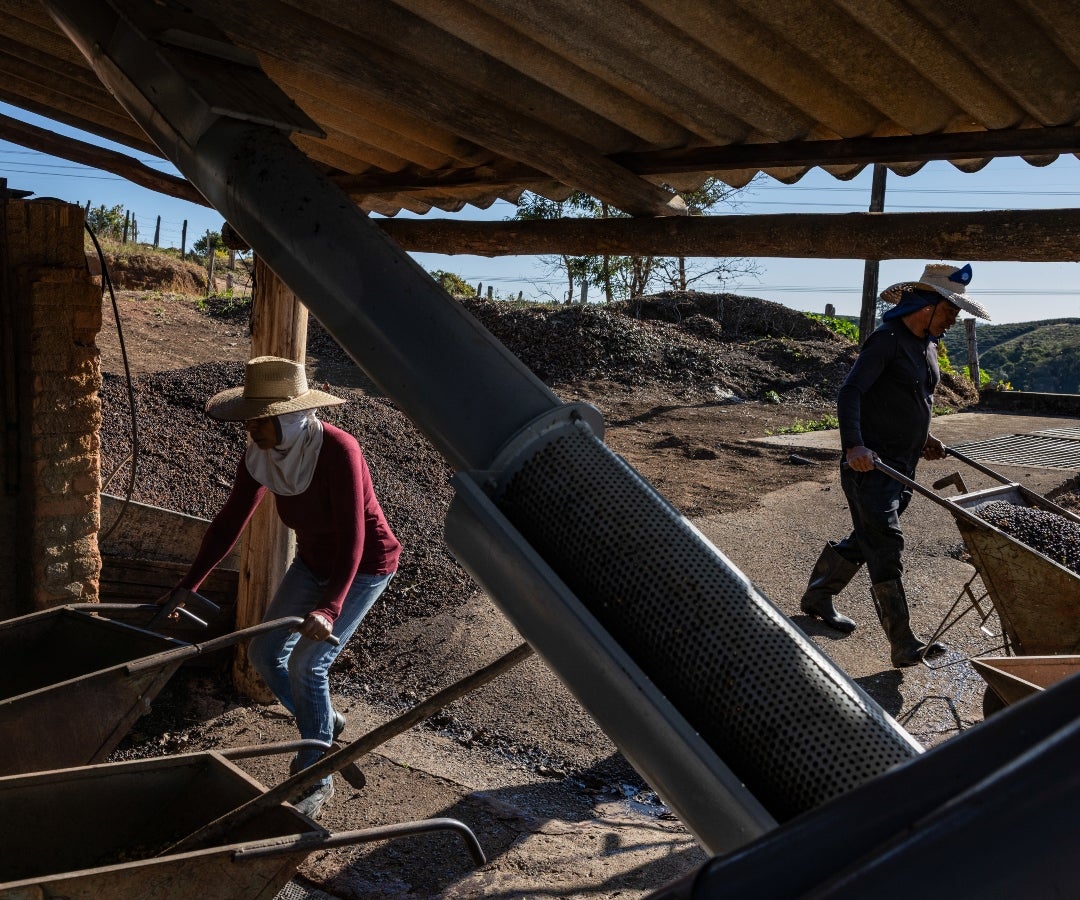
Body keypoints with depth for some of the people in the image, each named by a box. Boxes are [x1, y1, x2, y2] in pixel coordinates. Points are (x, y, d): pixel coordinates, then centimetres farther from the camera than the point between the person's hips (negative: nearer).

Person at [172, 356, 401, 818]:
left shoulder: (337, 450, -32)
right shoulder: (259, 456, -13)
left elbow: (352, 539, -35)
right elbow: (229, 523, -5)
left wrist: (329, 609, -45)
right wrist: (186, 587, -8)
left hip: (364, 566, -7)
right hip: (313, 562, 7)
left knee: (306, 663, -14)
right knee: (264, 653, 6)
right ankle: (324, 723, 32)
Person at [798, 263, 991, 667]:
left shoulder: (927, 345, 14)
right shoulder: (887, 340, -15)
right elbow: (849, 393, -23)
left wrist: (923, 439, 14)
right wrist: (854, 445, -34)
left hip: (902, 464, 9)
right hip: (870, 463, -9)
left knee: (865, 538, 17)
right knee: (886, 547, -8)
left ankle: (817, 596, 35)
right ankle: (904, 646, -5)